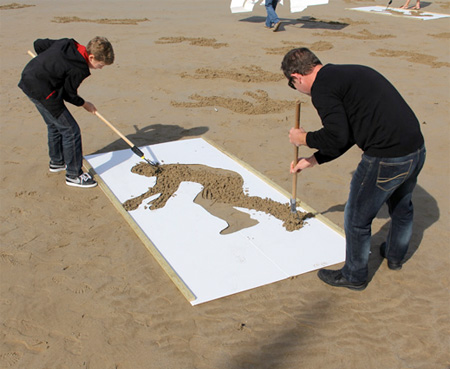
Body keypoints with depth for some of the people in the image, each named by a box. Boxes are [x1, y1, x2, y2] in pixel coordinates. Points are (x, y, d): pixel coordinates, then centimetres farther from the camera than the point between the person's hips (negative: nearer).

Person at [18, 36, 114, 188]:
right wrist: (84, 104, 9)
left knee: (55, 125, 26)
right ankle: (74, 175, 5)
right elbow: (69, 94, -9)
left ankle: (56, 162, 45)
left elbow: (39, 44, 12)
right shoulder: (78, 69, -21)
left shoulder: (67, 44, 1)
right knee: (70, 130, -3)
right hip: (42, 91, -10)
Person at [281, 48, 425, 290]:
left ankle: (354, 276, 33)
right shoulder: (350, 73, 20)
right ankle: (395, 255, 57)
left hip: (386, 158, -9)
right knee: (401, 206, 31)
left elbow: (336, 137, -18)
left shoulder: (322, 86, -9)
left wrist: (305, 139, 1)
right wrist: (313, 160, 27)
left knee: (357, 219, 12)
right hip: (416, 148, 10)